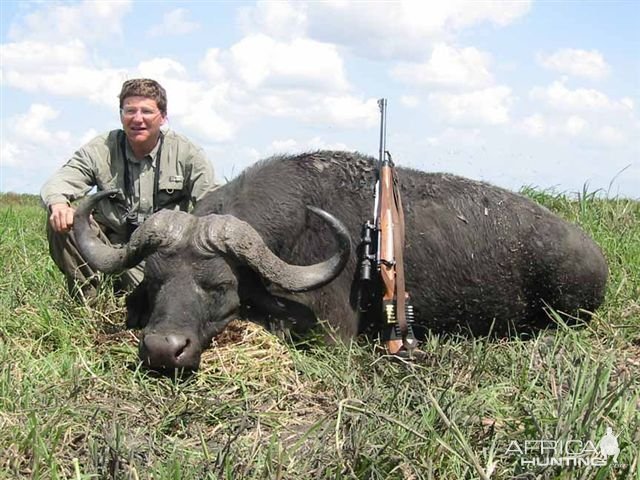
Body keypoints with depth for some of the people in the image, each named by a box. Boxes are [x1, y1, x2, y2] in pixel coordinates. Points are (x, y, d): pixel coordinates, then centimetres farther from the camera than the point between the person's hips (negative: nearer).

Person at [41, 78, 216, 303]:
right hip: (111, 241, 1)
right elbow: (59, 182, -10)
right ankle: (86, 299, -7)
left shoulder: (186, 152, -4)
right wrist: (58, 203, -37)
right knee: (60, 221, -22)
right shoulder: (100, 150, -3)